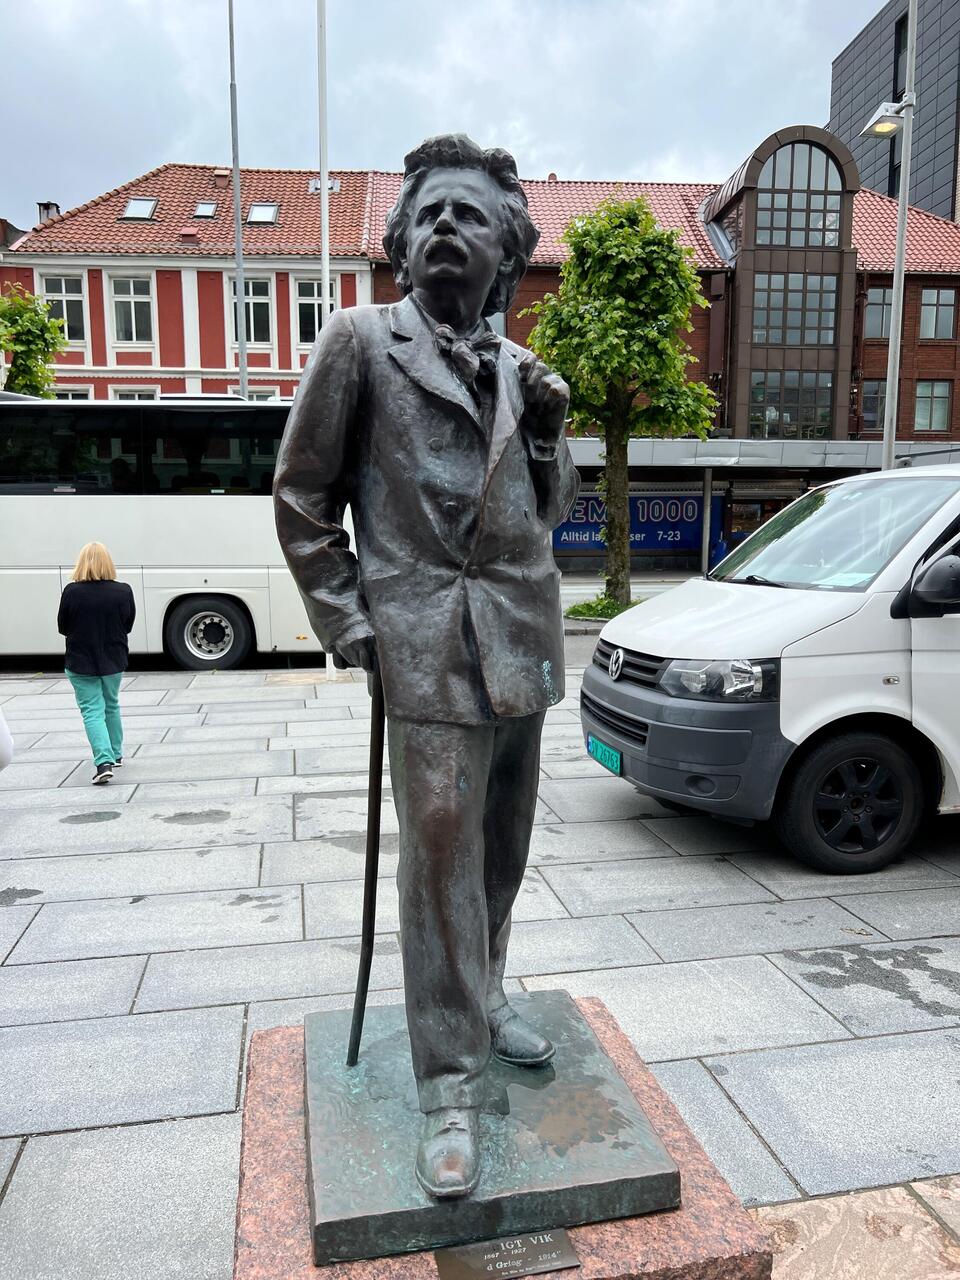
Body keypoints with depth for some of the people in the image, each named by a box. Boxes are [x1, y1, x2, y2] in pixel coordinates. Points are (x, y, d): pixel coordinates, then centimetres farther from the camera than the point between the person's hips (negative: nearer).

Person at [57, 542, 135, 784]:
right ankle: (116, 755, 32)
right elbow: (128, 626, 2)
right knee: (111, 706, 21)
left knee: (92, 711, 2)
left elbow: (63, 628, -3)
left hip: (80, 663, -2)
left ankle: (104, 762, -11)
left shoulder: (72, 591, -14)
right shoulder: (123, 591, -10)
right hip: (114, 661, 3)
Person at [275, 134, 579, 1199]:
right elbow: (302, 495, 0)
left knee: (503, 846, 15)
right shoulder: (362, 340, -1)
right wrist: (347, 622, -5)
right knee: (442, 855, -5)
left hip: (524, 640, 6)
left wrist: (548, 429, 0)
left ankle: (481, 996, 37)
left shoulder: (518, 368, 14)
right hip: (430, 641, -5)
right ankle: (451, 1088, 8)